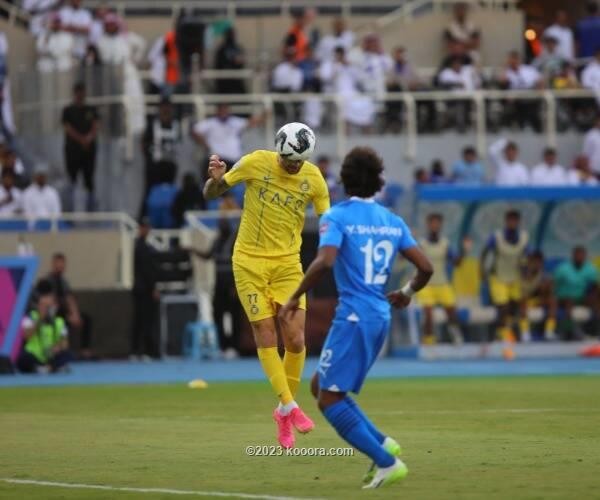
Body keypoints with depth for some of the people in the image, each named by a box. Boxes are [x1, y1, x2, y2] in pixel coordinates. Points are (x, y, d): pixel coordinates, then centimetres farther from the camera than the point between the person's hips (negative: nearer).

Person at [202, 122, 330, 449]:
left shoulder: (313, 178, -3)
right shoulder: (256, 163, -9)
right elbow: (210, 194, 0)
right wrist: (216, 179, -22)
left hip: (287, 264, 2)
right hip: (250, 261, -2)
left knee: (295, 339, -7)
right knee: (266, 337, -6)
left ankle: (284, 411, 10)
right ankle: (289, 407, 2)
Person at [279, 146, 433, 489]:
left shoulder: (337, 217, -7)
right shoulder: (393, 221, 10)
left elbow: (325, 262, -23)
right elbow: (425, 267, 7)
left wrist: (296, 299, -12)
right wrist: (408, 293, 27)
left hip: (354, 316, -7)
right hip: (381, 317, 7)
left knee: (330, 398, -1)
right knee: (322, 387, 19)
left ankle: (386, 462, -8)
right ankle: (383, 444, 10)